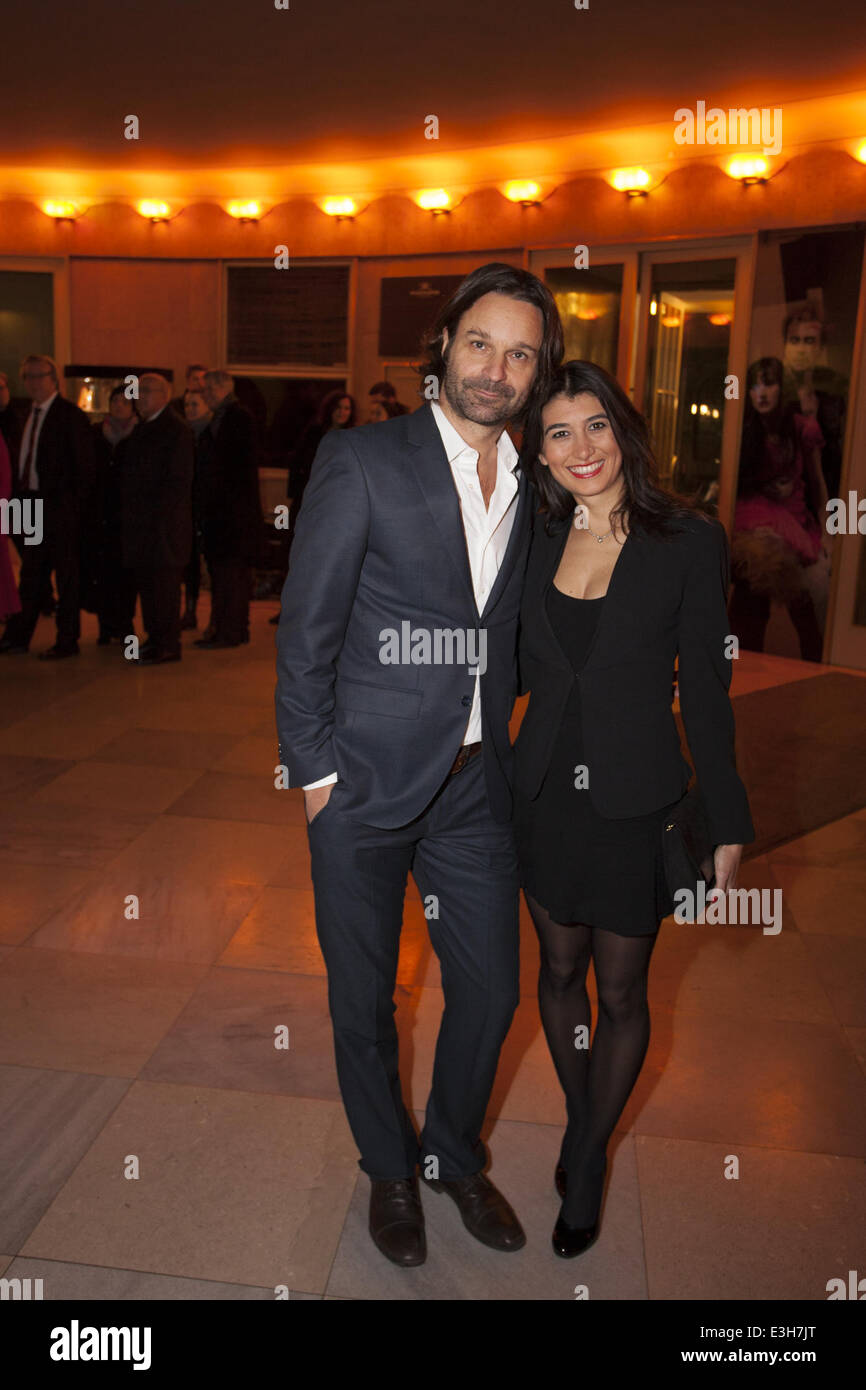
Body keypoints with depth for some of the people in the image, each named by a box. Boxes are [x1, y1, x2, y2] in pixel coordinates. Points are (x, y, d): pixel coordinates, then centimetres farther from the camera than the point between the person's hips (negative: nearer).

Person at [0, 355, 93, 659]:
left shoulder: (70, 415, -8)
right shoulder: (30, 414, 13)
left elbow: (83, 465, -10)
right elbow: (25, 460, 14)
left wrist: (76, 506, -13)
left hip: (59, 508, -7)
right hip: (32, 505, 7)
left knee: (65, 574, 2)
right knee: (31, 574, 14)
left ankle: (67, 641, 10)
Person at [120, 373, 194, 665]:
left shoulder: (177, 430, -8)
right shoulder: (141, 430, 18)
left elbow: (179, 480, -13)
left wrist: (157, 514, -17)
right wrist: (128, 513, 11)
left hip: (164, 523, -8)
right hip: (141, 522, 8)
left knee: (164, 583, -5)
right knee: (145, 582, 12)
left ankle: (168, 645, 1)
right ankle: (154, 638, 21)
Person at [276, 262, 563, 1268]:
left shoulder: (531, 485, 6)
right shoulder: (361, 460, -10)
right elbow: (305, 629, -9)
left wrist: (495, 730, 6)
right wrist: (314, 770, -10)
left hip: (475, 786, 5)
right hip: (366, 783, -4)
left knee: (490, 989, 15)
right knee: (364, 999, 13)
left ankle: (455, 1154, 43)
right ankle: (388, 1168, 40)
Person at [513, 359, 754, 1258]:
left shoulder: (688, 542, -10)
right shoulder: (536, 541, 0)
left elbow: (705, 689, -7)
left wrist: (727, 822, -5)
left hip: (638, 803, -3)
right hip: (546, 795, 4)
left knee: (620, 992, 12)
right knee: (559, 971, 18)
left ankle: (588, 1162, 35)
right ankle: (580, 1120, 44)